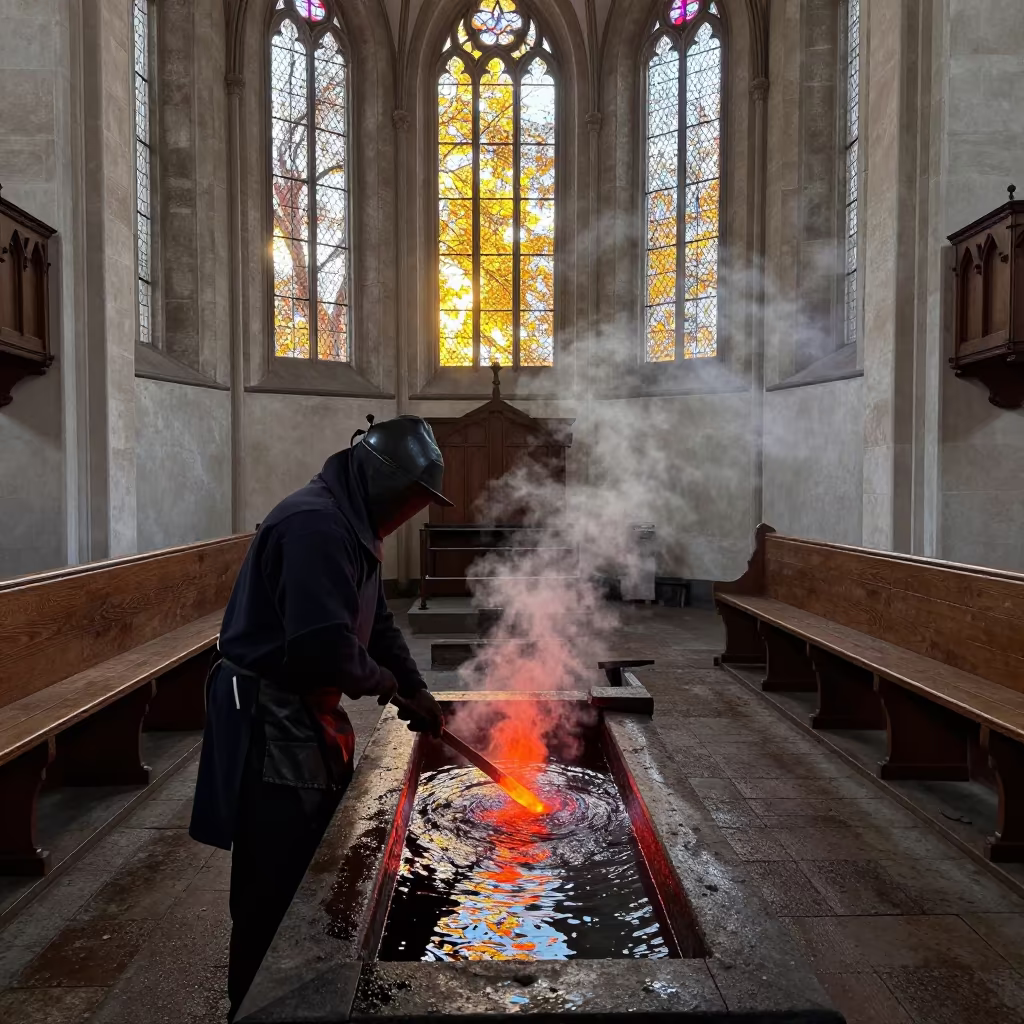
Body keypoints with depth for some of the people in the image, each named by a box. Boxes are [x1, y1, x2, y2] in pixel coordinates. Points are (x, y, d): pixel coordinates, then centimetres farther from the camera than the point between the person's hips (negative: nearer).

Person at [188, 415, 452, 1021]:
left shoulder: (352, 528, 11)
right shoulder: (316, 523, -24)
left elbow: (378, 623, 18)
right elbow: (324, 647, -31)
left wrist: (416, 690, 9)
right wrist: (384, 682, -12)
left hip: (307, 720, 11)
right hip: (270, 727, -11)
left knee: (318, 878, 23)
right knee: (275, 895, 4)